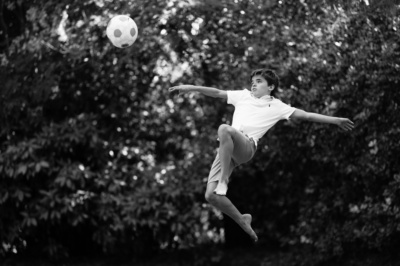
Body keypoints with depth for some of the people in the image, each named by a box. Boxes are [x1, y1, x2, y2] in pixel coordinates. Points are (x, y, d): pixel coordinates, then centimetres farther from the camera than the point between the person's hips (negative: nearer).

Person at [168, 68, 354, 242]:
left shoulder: (276, 106, 15)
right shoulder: (243, 96, 26)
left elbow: (307, 116, 13)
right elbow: (217, 93, 24)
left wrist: (336, 120, 10)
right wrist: (192, 87, 14)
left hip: (246, 146, -4)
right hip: (227, 149, 4)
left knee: (224, 129, -37)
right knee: (211, 196, -10)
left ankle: (223, 180, -28)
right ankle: (242, 221, 15)